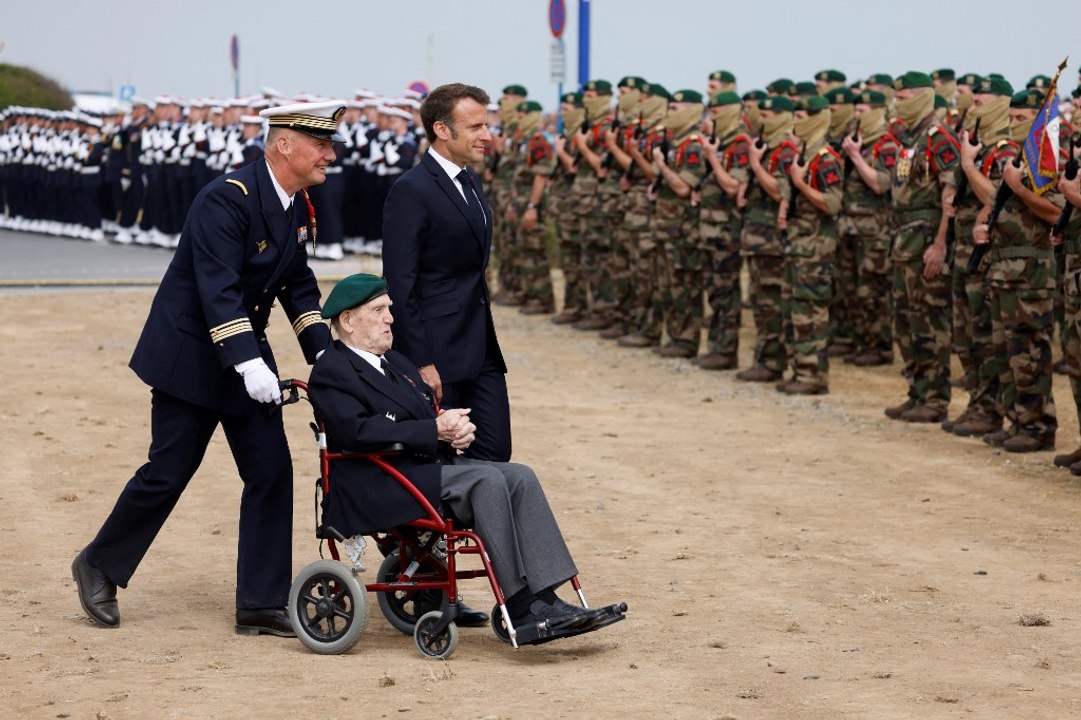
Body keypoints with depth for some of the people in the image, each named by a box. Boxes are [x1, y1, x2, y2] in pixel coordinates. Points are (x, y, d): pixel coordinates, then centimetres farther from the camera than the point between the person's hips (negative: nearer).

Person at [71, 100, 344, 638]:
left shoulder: (299, 207, 4)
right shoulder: (227, 199, -23)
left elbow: (297, 285, 12)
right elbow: (218, 290, -29)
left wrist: (324, 353, 2)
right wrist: (248, 362, -36)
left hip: (247, 354, 8)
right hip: (191, 355, -8)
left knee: (271, 473, 1)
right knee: (168, 473, -1)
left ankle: (261, 605, 6)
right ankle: (99, 566, 22)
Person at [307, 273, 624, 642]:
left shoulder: (396, 362, 24)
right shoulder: (330, 372, -5)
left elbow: (432, 411, 22)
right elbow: (359, 431, -21)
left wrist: (456, 426, -4)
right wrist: (435, 430, -20)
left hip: (428, 465, 9)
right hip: (378, 488, -9)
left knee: (520, 477, -13)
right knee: (487, 480, -27)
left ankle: (545, 599, -21)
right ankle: (519, 607, -25)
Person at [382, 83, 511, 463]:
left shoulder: (471, 182, 14)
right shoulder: (411, 190, -13)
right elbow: (400, 284, -16)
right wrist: (421, 363, -19)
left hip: (480, 350, 8)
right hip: (438, 352, -8)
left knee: (494, 455, 5)